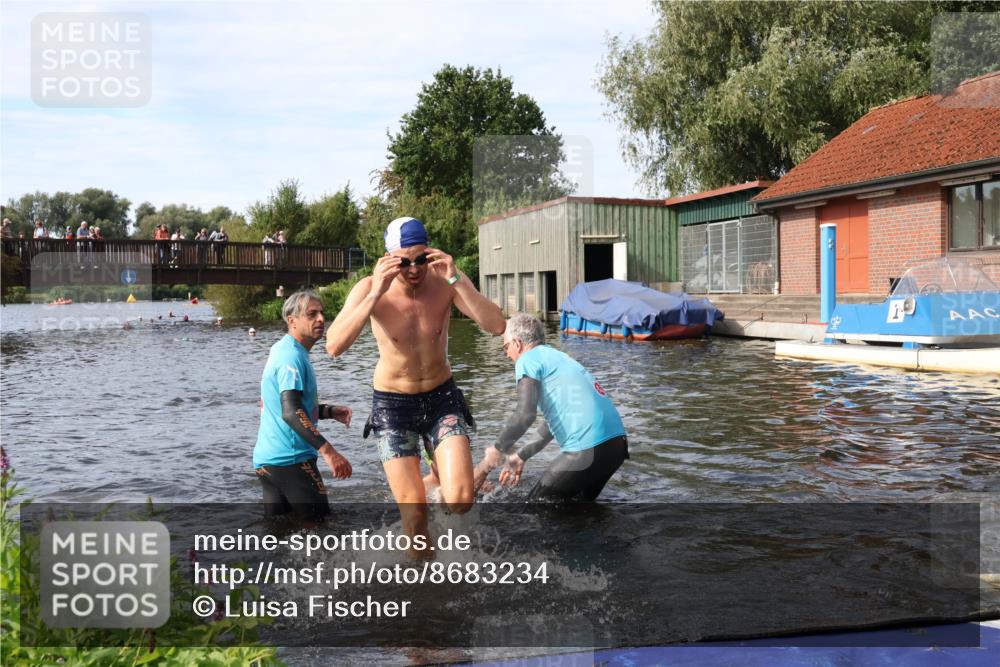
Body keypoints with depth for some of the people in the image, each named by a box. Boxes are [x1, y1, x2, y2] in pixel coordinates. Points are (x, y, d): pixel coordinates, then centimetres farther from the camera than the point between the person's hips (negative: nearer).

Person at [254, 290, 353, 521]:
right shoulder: (292, 356, -16)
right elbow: (291, 413, -27)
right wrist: (328, 451, -34)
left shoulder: (282, 350, 16)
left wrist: (330, 411, 9)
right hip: (288, 459, -9)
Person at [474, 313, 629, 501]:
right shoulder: (556, 356, 26)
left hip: (588, 449, -8)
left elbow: (525, 415, -15)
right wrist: (521, 456, 34)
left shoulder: (528, 359, -1)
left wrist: (496, 451, -3)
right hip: (617, 443, 8)